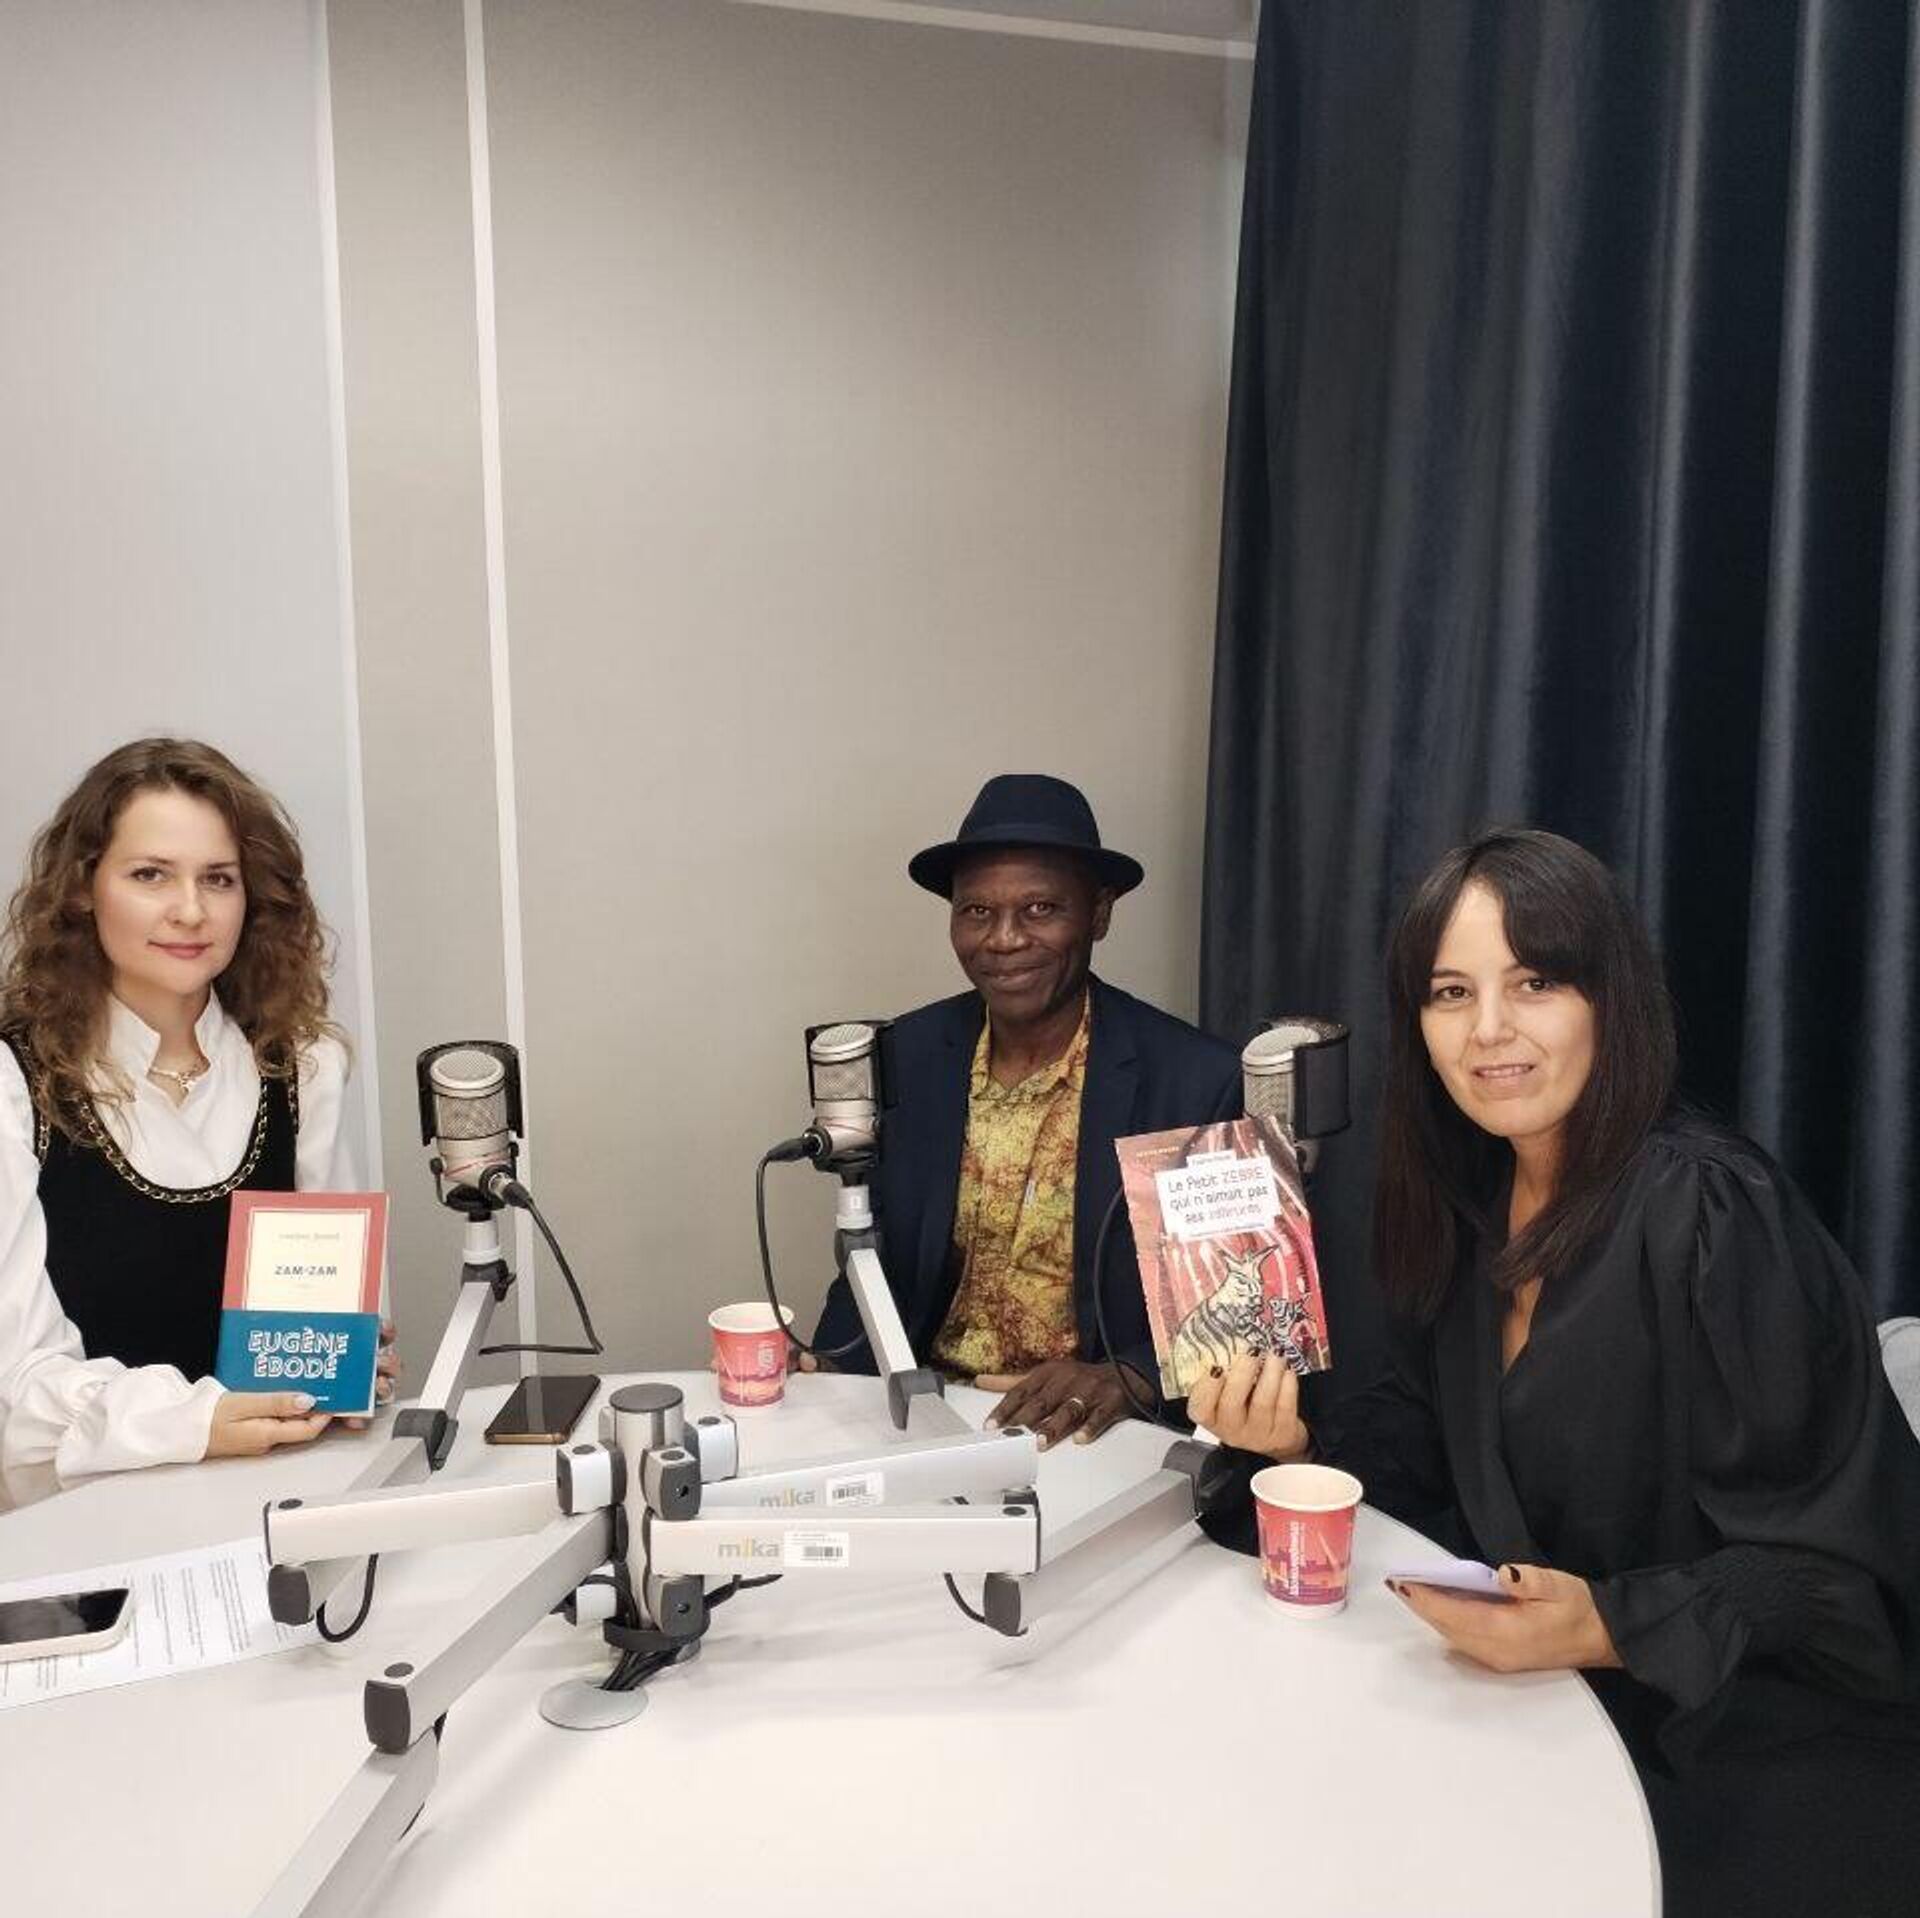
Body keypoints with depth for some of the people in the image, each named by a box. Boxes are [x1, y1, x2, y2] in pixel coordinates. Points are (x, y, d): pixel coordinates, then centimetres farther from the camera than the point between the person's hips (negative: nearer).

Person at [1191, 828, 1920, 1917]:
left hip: (1755, 1762, -6)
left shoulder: (1712, 1217, -23)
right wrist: (1299, 1445, -10)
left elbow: (1831, 1569, -21)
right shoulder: (1473, 1199, 0)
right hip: (1567, 1705, 6)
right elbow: (1437, 1428, 7)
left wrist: (1604, 1627, -33)